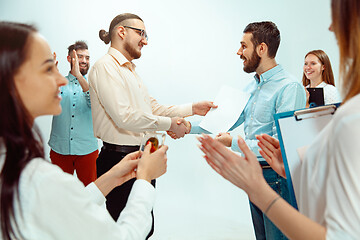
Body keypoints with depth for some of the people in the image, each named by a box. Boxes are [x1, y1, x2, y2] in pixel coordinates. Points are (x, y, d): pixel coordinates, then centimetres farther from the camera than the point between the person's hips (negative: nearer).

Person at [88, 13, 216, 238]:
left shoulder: (131, 70, 18)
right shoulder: (106, 66, -12)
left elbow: (153, 107, 17)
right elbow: (125, 117, -22)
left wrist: (192, 108, 9)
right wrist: (169, 124, -12)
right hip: (119, 159, -9)